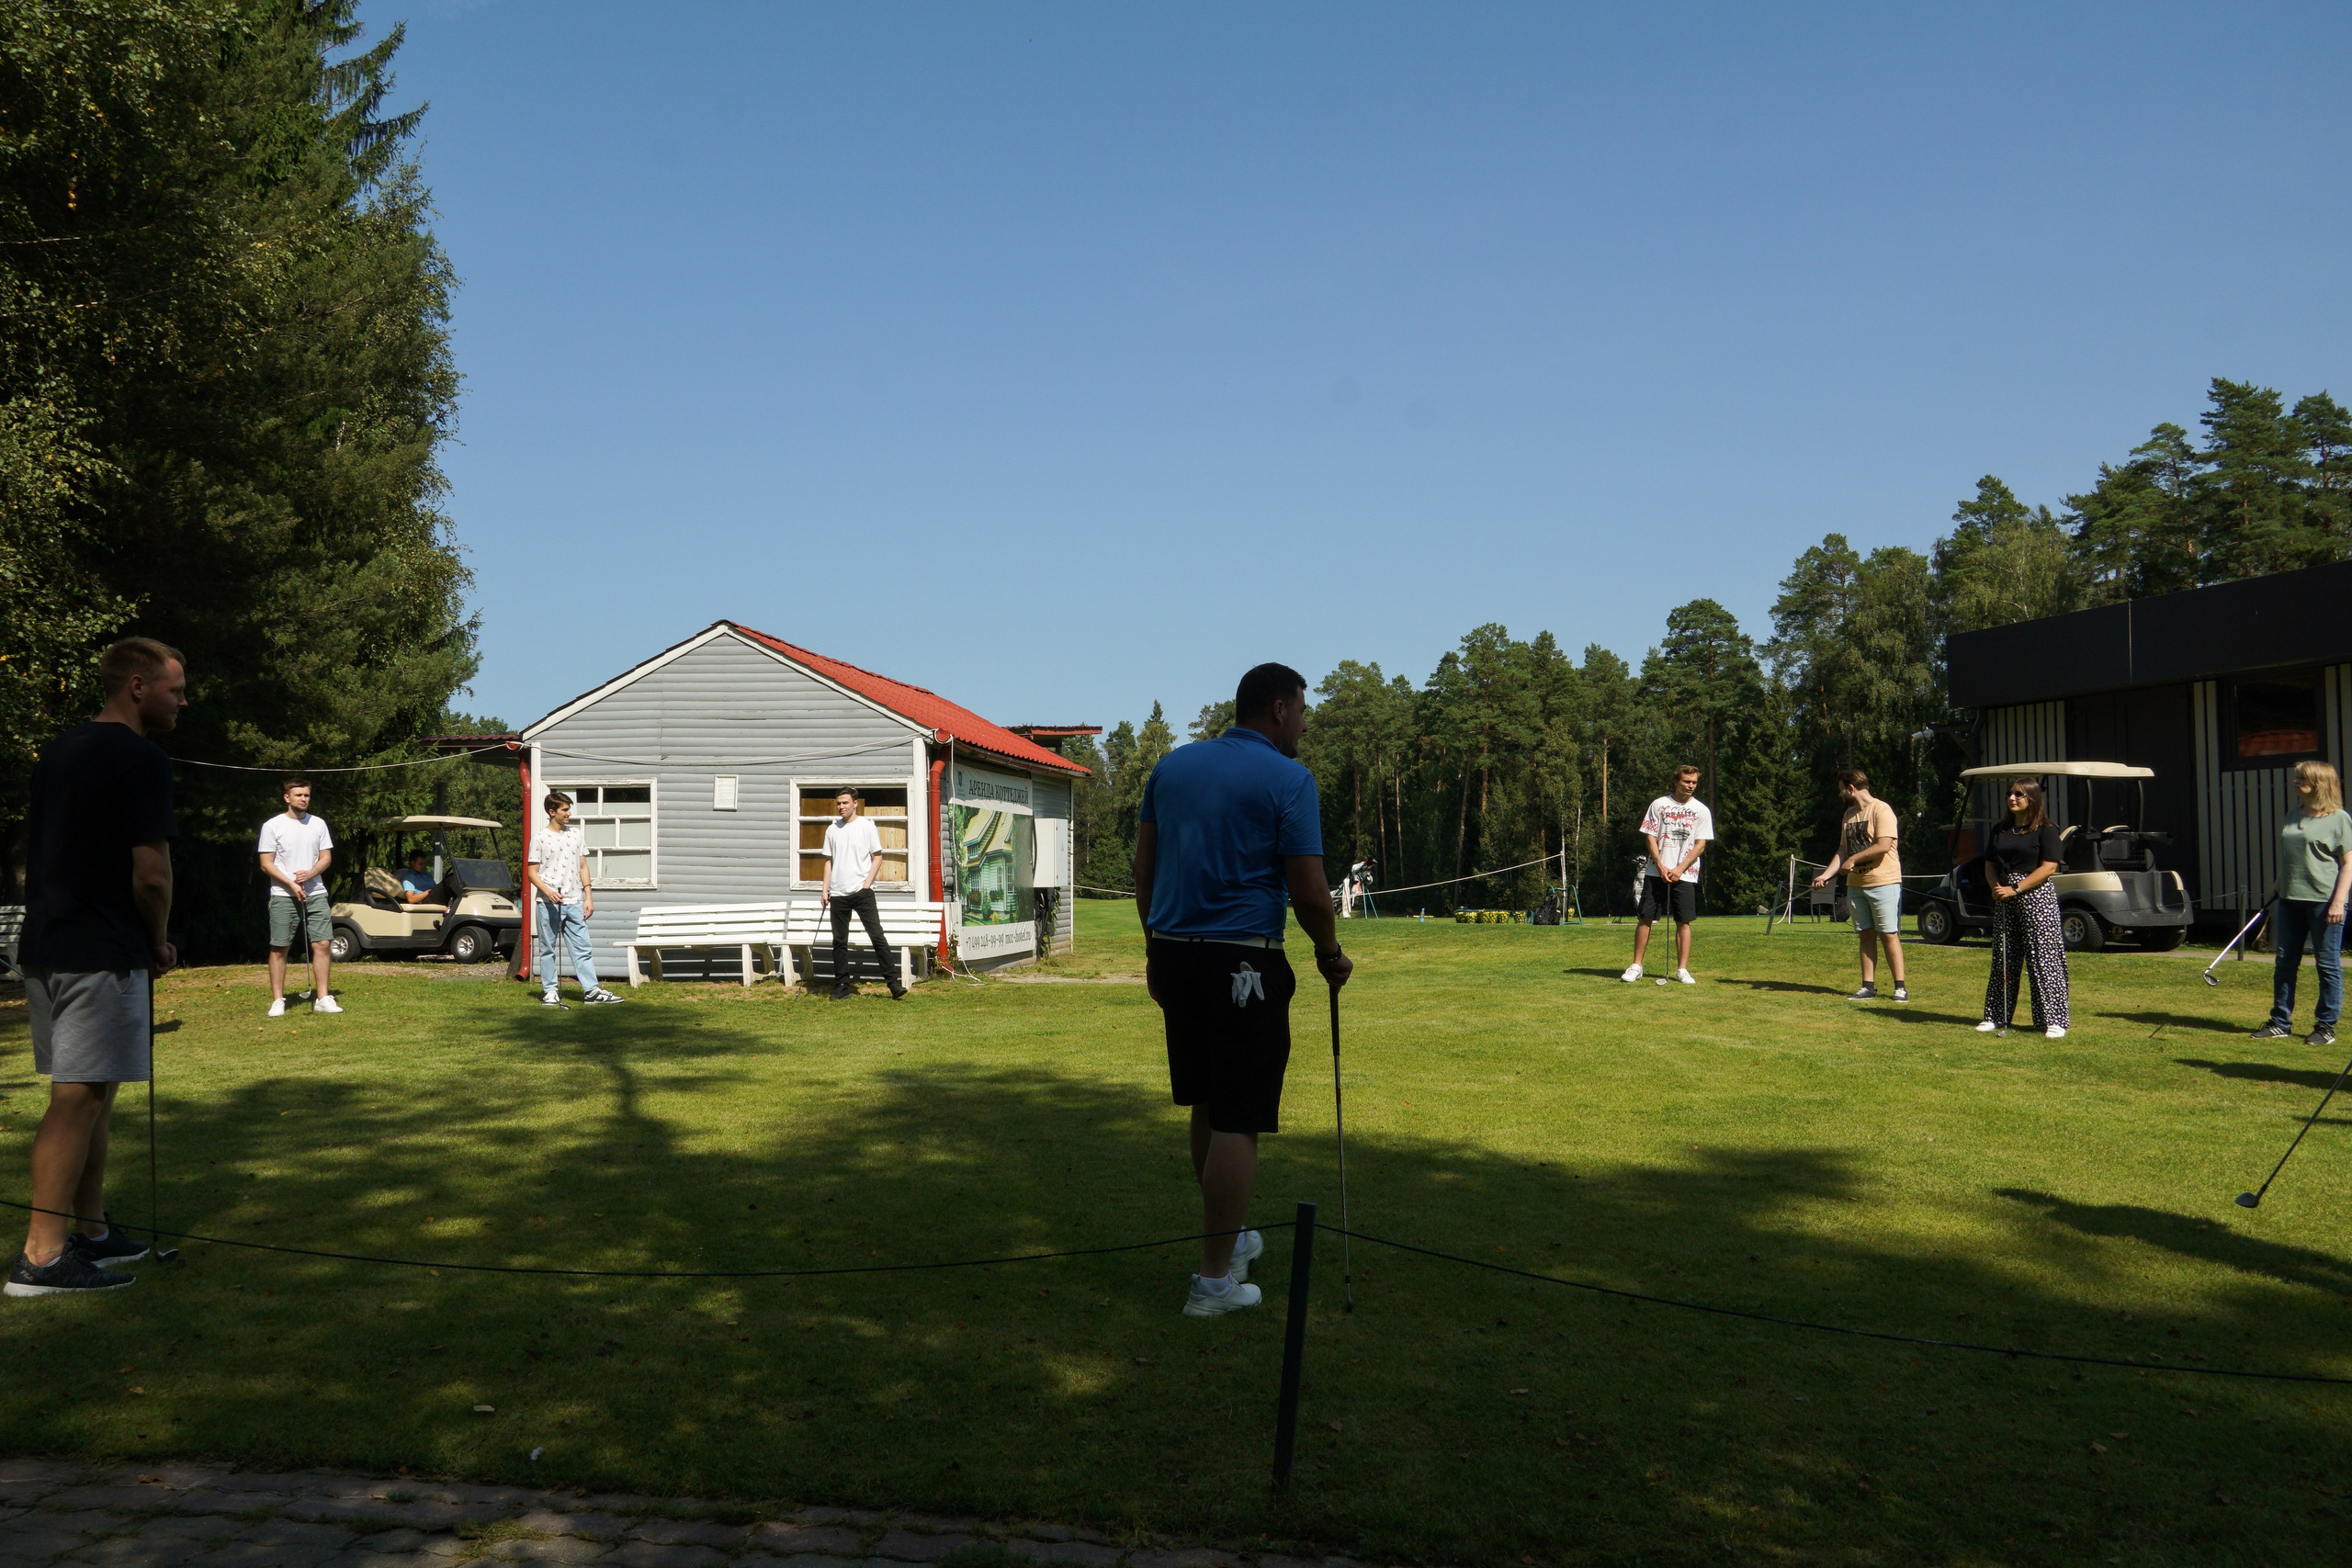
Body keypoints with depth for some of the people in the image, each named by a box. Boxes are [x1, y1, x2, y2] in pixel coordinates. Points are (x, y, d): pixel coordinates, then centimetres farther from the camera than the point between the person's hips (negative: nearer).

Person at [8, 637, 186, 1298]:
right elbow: (151, 875, -17)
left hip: (46, 947, 9)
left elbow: (41, 854, 20)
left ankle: (91, 1232, 22)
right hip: (102, 955, -9)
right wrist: (160, 944, 0)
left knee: (90, 1094, 15)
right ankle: (43, 1255, -3)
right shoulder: (141, 760, -13)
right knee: (79, 1097, -6)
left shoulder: (58, 751, 15)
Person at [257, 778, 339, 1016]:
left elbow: (326, 858, 10)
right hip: (283, 896, -3)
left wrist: (311, 873, -10)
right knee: (279, 949, -1)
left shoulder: (318, 823, 9)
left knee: (321, 944, -3)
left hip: (315, 894, 3)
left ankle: (322, 998, 3)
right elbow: (266, 864, -3)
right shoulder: (273, 826, -1)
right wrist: (291, 884, -13)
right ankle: (277, 1001, 6)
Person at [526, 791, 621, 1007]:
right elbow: (532, 872, -2)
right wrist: (548, 892, -17)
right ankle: (550, 991, 14)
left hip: (574, 902, 3)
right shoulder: (540, 838, -1)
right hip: (548, 904, -3)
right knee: (547, 949, 5)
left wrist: (588, 897, 8)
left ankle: (591, 991, -4)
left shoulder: (577, 835, 11)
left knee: (583, 948, -2)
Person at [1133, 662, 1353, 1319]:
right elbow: (1309, 892, -11)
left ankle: (1230, 1238, 34)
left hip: (1174, 952, 7)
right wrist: (1331, 956, 6)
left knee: (1206, 1107, 19)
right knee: (1239, 1120, -1)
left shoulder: (1173, 764, 10)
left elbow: (1143, 866, 11)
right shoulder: (1289, 779, -8)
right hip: (1244, 962, -7)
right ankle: (1215, 1279, 1)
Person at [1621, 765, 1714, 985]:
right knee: (1645, 918, -1)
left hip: (1686, 874, 0)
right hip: (1656, 872, 0)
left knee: (1683, 922, -1)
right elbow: (1650, 837, 2)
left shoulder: (1701, 810, 4)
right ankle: (1636, 966, 6)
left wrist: (1679, 869, -10)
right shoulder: (1659, 805, 4)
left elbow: (1701, 845, 0)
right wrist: (1661, 866, -10)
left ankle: (1682, 970, 5)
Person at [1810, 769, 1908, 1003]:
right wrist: (1825, 875, 6)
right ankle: (1868, 988, 9)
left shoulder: (1881, 810, -11)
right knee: (1866, 936, 8)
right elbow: (1843, 850, 17)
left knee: (1889, 935, -5)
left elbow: (1883, 846, -21)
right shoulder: (1849, 814, 15)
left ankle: (1900, 988, -1)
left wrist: (1854, 859, -12)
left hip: (1883, 883, -8)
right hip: (1856, 884, 8)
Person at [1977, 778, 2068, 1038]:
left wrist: (2015, 889, -16)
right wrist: (1996, 886, -5)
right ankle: (1996, 1017, 16)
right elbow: (1990, 864, 15)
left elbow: (2048, 867, -12)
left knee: (2044, 958, -7)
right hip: (2004, 899, 6)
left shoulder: (2046, 830, -4)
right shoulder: (2001, 830, 14)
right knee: (2003, 958, 9)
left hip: (2036, 895, -6)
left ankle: (2054, 1020, -4)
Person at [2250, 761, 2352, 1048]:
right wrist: (2279, 889, 17)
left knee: (2328, 965, 2)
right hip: (2291, 899, 7)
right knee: (2284, 963, 8)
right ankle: (2281, 1022, 16)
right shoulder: (2293, 818, 15)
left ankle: (2326, 1026, 10)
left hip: (2324, 902, -7)